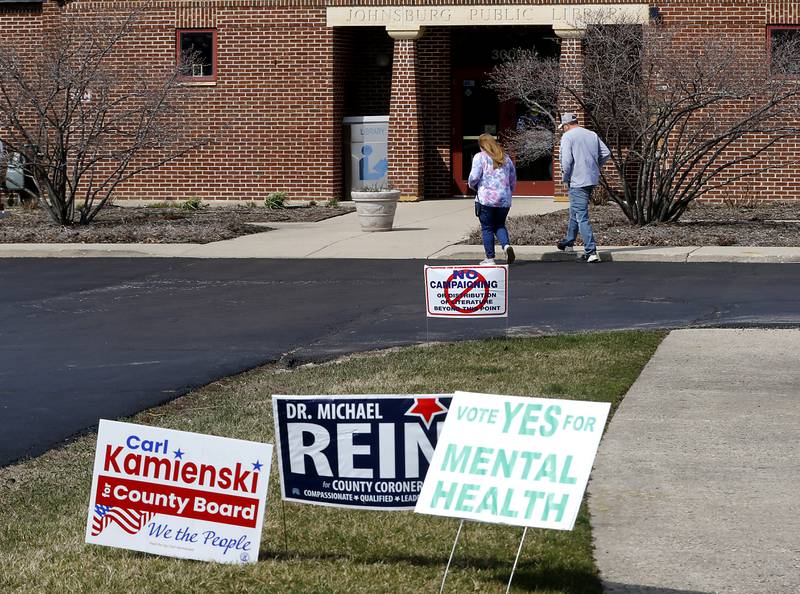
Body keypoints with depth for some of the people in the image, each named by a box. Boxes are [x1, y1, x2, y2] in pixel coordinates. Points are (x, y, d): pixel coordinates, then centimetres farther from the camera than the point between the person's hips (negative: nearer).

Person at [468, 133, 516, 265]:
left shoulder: (480, 157, -2)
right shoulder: (506, 158, 13)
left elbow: (474, 177, -11)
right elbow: (513, 181, 15)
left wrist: (472, 185, 10)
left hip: (486, 198, -4)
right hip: (504, 200, 4)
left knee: (487, 228, 5)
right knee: (500, 225, 18)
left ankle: (490, 258, 4)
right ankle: (506, 245, -10)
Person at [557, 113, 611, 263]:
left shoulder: (567, 136, -8)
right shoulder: (592, 135, 10)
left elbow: (566, 160, -17)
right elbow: (606, 153, 9)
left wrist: (565, 177, -3)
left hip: (578, 181, -7)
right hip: (592, 179, 8)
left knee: (582, 217, -8)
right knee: (575, 212, 25)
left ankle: (591, 251, -15)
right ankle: (568, 242, 40)